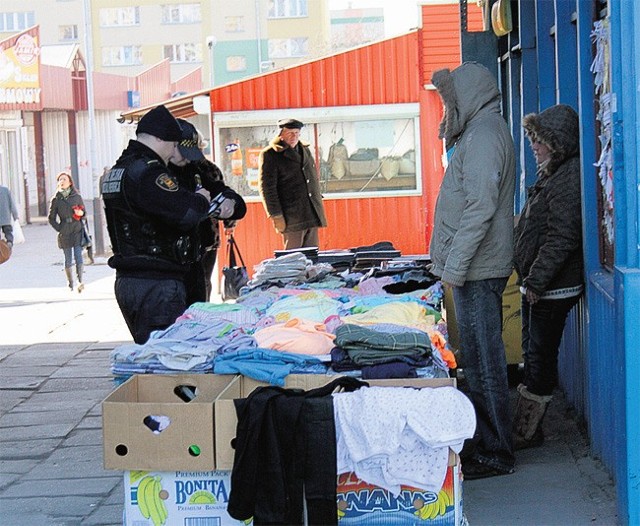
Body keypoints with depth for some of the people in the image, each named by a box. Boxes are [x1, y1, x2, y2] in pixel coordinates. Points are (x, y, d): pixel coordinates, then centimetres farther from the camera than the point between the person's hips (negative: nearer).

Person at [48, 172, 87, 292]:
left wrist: (81, 213, -9)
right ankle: (70, 283, 14)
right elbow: (51, 218, 10)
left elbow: (84, 212, 14)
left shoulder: (77, 197, 6)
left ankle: (80, 281, -15)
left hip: (77, 231, 0)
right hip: (64, 233, 0)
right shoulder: (56, 199, 4)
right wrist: (59, 228, -2)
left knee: (78, 256, -12)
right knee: (68, 259, 4)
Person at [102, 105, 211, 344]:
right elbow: (185, 212, -23)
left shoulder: (116, 171, 17)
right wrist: (202, 201, -1)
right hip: (156, 284, -10)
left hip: (126, 280, 10)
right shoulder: (147, 172, -16)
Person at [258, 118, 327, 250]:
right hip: (291, 218, -7)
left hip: (312, 216, 7)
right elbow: (267, 188, -9)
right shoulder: (269, 155, -5)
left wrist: (319, 208, 18)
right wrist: (276, 216, -13)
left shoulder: (305, 150, 17)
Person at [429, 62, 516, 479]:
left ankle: (494, 453, 2)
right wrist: (453, 263, 22)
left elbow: (480, 208, -23)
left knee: (483, 362, -5)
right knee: (481, 360, 15)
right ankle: (487, 442, 23)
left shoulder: (483, 134, -14)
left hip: (477, 271, -11)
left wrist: (455, 265, -22)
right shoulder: (482, 130, 19)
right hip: (479, 269, 11)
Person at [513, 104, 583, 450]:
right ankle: (524, 428, 23)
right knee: (533, 353, 15)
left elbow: (562, 237, -24)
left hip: (552, 289, -10)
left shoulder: (569, 177, -18)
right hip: (536, 284, 11)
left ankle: (527, 432, 6)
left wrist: (536, 280, -22)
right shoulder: (551, 174, 15)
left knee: (540, 356, -2)